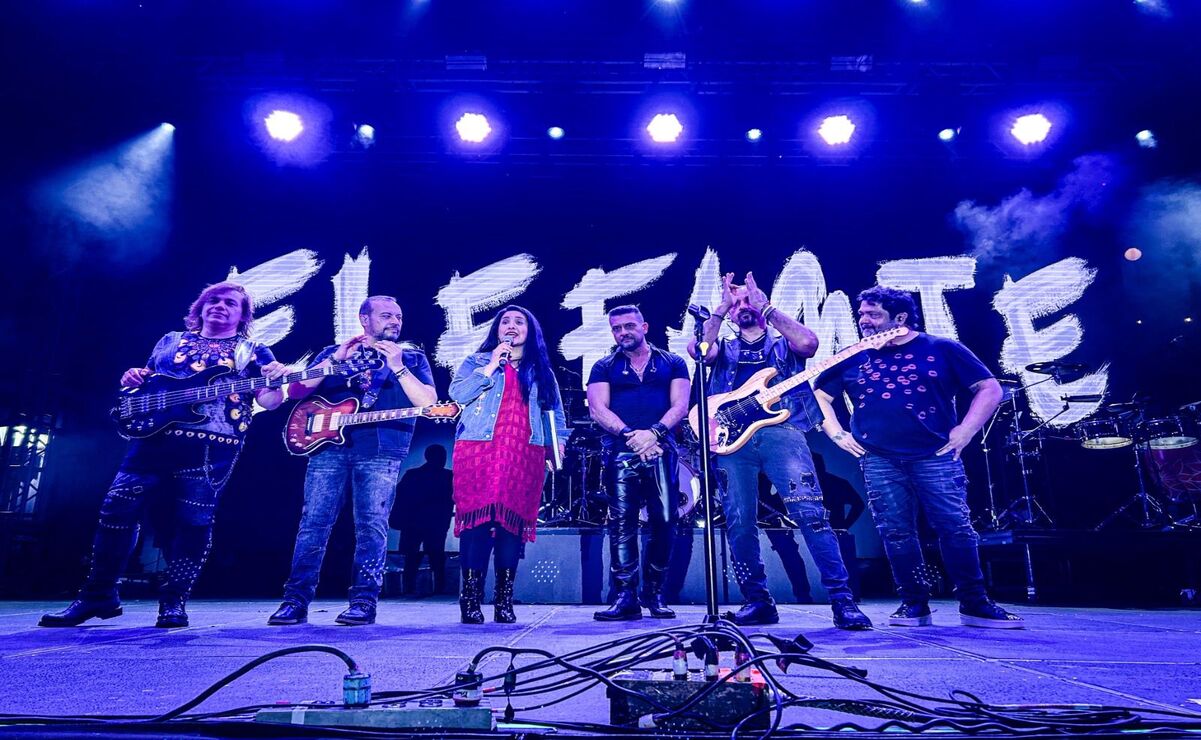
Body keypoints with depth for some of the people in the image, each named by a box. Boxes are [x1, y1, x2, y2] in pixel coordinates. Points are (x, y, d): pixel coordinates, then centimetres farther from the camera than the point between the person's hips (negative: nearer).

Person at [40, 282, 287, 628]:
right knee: (118, 508, 1)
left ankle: (174, 600, 8)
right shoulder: (170, 340, 23)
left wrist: (275, 382, -21)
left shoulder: (252, 351, 11)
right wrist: (133, 379, 6)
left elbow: (270, 400, 2)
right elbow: (145, 381, 30)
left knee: (193, 521, -5)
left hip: (212, 446, -4)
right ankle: (99, 594, 15)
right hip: (155, 435, 4)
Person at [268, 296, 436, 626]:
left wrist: (397, 366, -9)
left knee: (372, 526, -7)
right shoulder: (333, 352, 18)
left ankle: (364, 602, -1)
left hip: (382, 452, -1)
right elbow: (296, 391, 6)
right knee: (313, 523, -2)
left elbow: (429, 403, -2)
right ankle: (296, 601, 5)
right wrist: (336, 359, -3)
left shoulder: (412, 357, 13)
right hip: (329, 445, 2)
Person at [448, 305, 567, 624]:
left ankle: (504, 602, 7)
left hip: (524, 456, 2)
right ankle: (470, 601, -1)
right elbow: (457, 393, -2)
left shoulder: (541, 370, 20)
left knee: (513, 525, -1)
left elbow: (555, 412, 19)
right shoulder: (476, 362, 14)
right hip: (479, 452, -1)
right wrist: (491, 367, -4)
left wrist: (557, 444, 6)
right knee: (477, 521, -8)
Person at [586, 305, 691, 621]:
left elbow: (680, 405, 3)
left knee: (664, 522, -3)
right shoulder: (604, 367, 15)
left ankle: (655, 594, 11)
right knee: (622, 524, -6)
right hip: (620, 453, 0)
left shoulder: (672, 363, 14)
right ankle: (625, 597, -2)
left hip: (661, 452, 0)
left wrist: (654, 433, -15)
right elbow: (598, 409, 2)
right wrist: (630, 435, -14)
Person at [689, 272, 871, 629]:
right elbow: (697, 349, 1)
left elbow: (809, 343, -4)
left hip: (780, 430, -2)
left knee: (810, 511, -16)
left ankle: (842, 599, -9)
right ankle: (758, 601, 10)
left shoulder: (784, 343, 21)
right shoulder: (724, 349, 25)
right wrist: (722, 308, 3)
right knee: (738, 522, -3)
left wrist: (766, 306, 0)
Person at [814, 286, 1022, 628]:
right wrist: (836, 433, 6)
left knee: (957, 528, -3)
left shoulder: (942, 349, 4)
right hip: (878, 460, 2)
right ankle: (915, 604, 13)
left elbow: (990, 388, 5)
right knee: (896, 533, 2)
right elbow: (819, 395, 17)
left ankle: (974, 603, 10)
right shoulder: (853, 358, 10)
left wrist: (966, 430, -5)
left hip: (935, 456, -2)